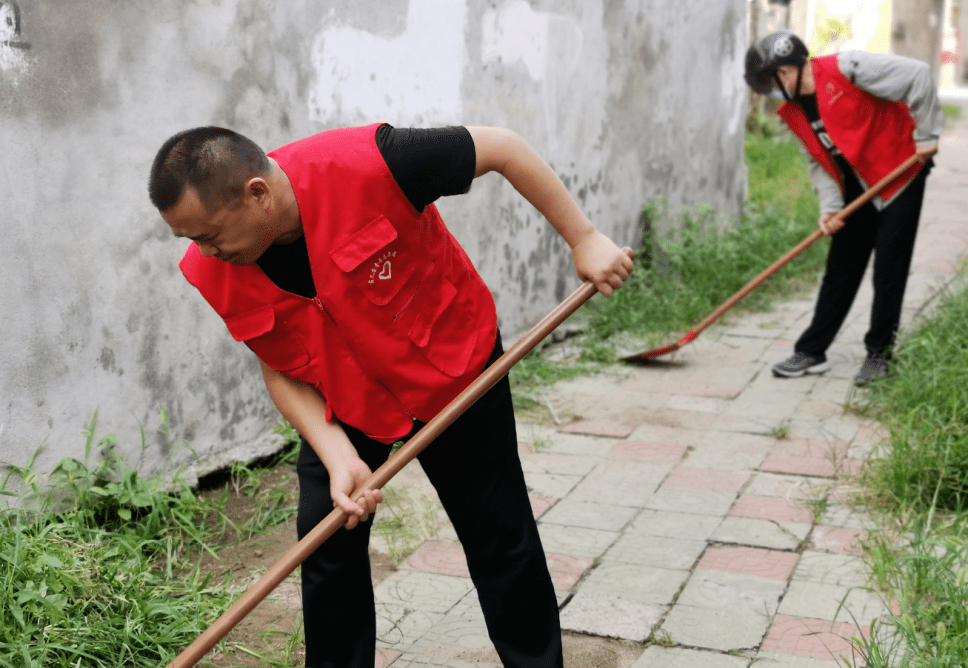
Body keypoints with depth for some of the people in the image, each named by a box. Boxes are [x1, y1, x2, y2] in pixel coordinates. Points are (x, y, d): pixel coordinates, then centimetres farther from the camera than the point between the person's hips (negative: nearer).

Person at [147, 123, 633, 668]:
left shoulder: (364, 164, -36)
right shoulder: (216, 274, -21)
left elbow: (501, 147, -24)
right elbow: (282, 372, -9)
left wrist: (583, 238, -20)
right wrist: (339, 458, -23)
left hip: (455, 370, -3)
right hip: (344, 403, 3)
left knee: (500, 539, 6)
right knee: (328, 541, -1)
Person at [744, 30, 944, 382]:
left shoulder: (846, 69, -21)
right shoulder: (794, 112, 2)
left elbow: (917, 75, -20)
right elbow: (819, 161, 4)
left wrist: (926, 134, -17)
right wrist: (830, 207, -10)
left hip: (899, 175, -6)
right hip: (856, 190, 7)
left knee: (889, 272, -1)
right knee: (840, 271, 8)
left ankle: (879, 353, 10)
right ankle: (812, 351, 13)